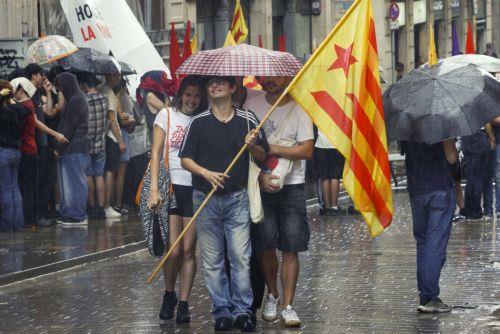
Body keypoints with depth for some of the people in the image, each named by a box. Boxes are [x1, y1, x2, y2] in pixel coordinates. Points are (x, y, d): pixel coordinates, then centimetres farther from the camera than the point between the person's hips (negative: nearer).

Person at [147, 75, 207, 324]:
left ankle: (183, 304, 8)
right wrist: (154, 189, -7)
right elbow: (156, 153, 2)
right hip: (172, 186, -1)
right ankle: (169, 295, 18)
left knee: (188, 250, 1)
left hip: (196, 189, 1)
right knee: (174, 249, -6)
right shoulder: (167, 115, 4)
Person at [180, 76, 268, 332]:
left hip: (237, 198, -1)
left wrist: (252, 146, -12)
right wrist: (206, 173, -14)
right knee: (212, 260, 3)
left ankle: (242, 310, 3)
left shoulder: (247, 120, 5)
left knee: (241, 257, -5)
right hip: (206, 198, 1)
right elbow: (185, 159, 4)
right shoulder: (199, 122, 4)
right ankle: (222, 311, 10)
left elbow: (262, 156, 10)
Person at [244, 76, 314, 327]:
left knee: (290, 249, -4)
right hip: (260, 185, 1)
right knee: (266, 247, 1)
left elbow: (307, 150, -7)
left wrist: (271, 149, -13)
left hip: (292, 186, -1)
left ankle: (288, 306, 0)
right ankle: (271, 296, 22)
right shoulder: (252, 106, 3)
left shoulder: (298, 108, -1)